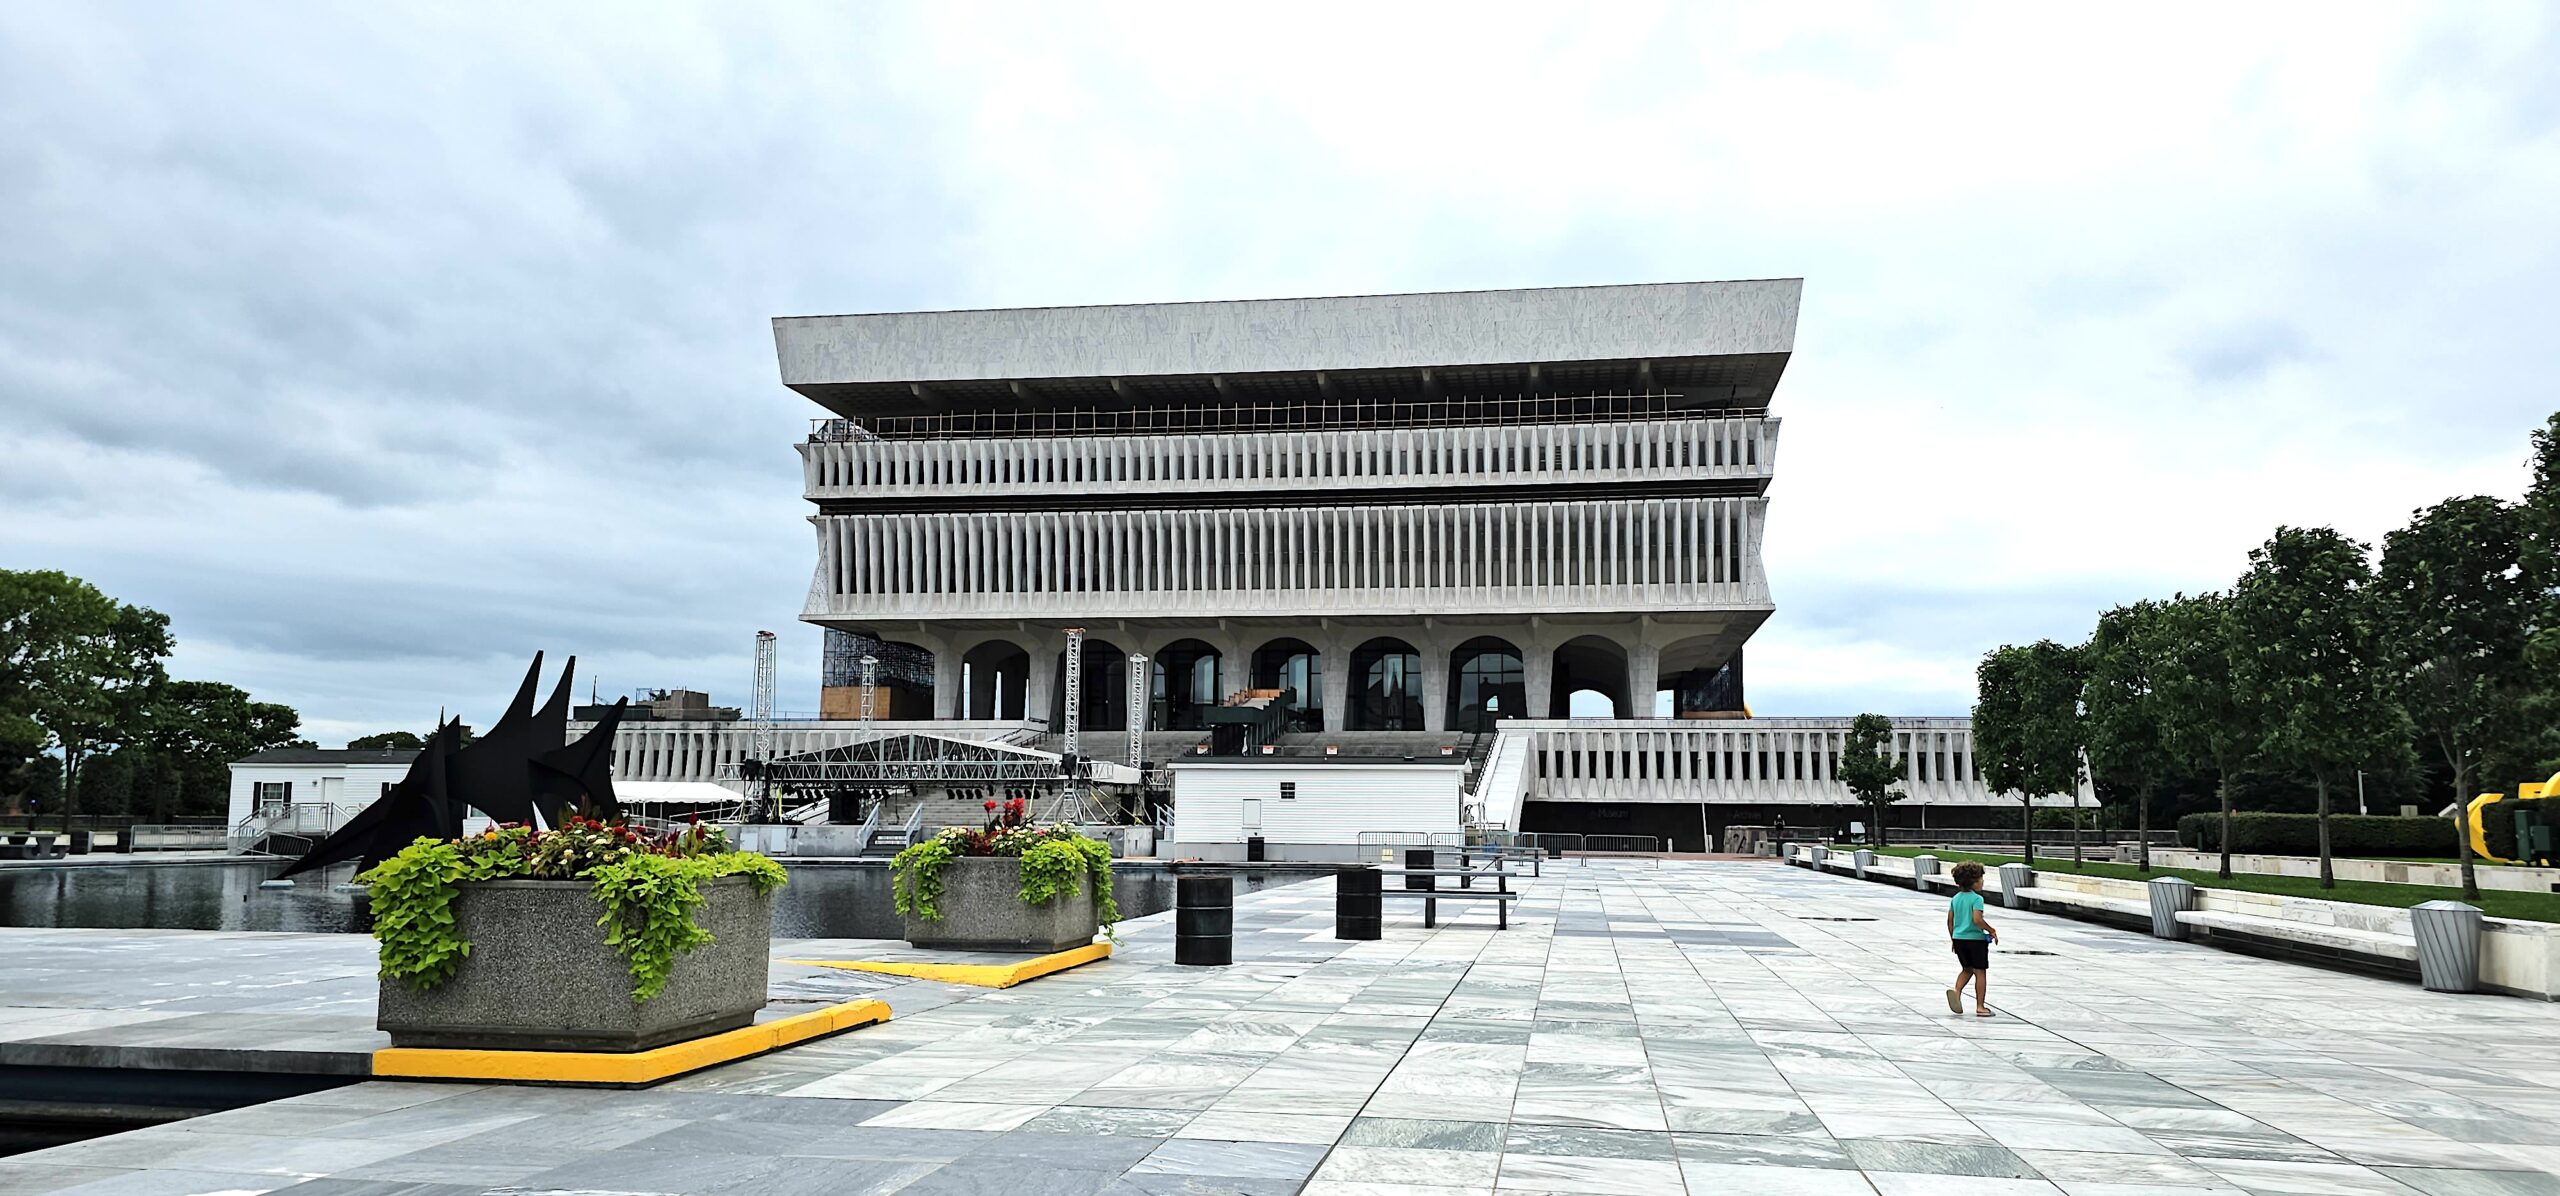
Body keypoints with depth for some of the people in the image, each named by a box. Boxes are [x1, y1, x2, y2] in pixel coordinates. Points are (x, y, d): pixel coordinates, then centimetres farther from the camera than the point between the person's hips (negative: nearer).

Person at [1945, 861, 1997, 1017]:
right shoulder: (1977, 898, -13)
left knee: (1968, 969, 21)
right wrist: (1992, 931, -12)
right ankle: (1980, 1007, 6)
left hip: (1959, 938, 6)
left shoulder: (1956, 898, 7)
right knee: (1980, 972, 4)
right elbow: (1977, 919, -25)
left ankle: (1956, 990, -4)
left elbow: (1950, 921, 10)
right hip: (1975, 939, -6)